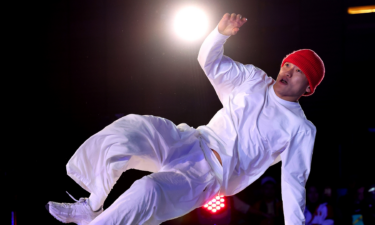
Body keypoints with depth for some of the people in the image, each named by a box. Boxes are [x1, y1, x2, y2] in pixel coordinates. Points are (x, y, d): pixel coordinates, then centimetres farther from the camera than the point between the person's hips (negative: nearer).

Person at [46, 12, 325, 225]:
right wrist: (221, 33, -9)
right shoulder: (253, 80, 14)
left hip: (213, 174, -5)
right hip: (191, 141, 5)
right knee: (130, 127, -25)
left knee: (149, 192, -34)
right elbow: (209, 61, 12)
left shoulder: (301, 129, 3)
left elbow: (294, 180, -2)